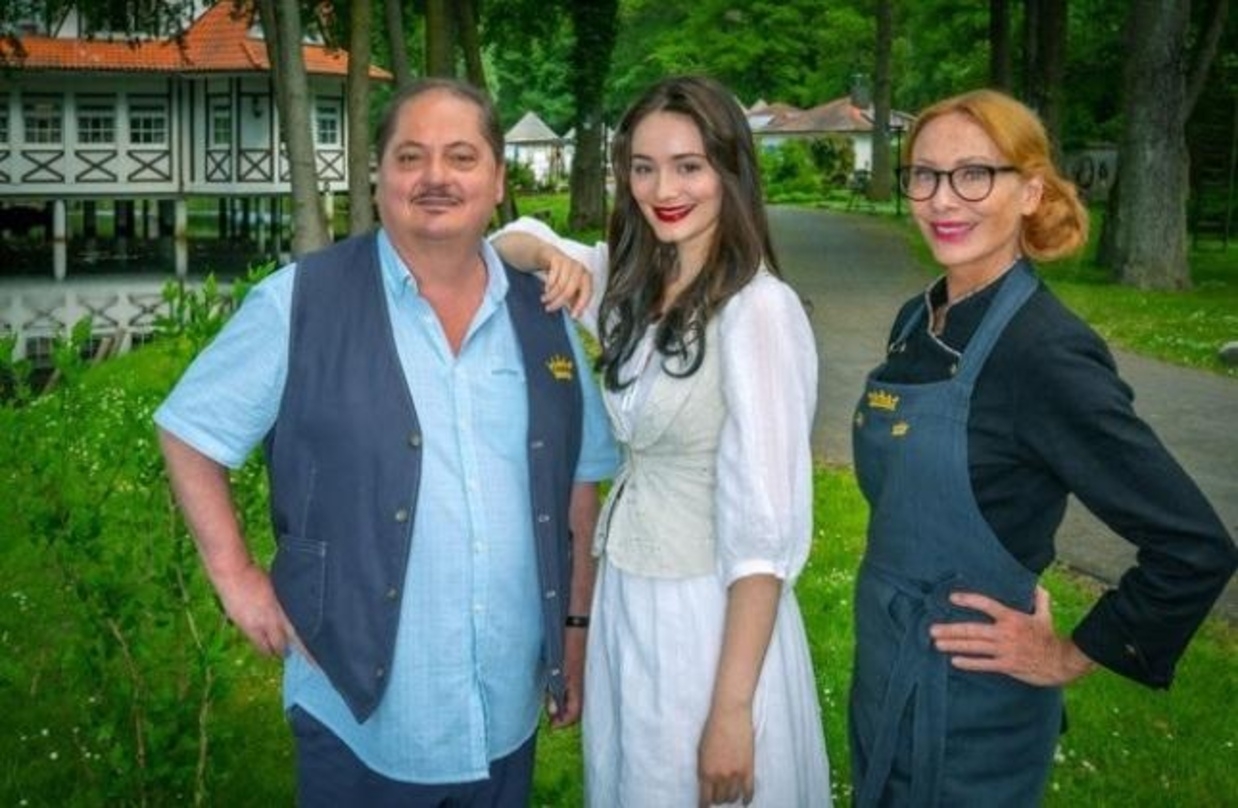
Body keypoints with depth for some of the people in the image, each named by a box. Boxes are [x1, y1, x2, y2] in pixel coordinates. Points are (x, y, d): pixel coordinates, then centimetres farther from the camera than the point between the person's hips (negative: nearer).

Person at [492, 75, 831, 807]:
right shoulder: (634, 280, 2)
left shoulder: (758, 309, -20)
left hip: (712, 615, -7)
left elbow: (766, 527, -22)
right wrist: (547, 254, -9)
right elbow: (508, 242, 15)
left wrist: (733, 709, -21)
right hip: (626, 599, 7)